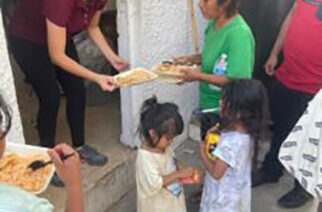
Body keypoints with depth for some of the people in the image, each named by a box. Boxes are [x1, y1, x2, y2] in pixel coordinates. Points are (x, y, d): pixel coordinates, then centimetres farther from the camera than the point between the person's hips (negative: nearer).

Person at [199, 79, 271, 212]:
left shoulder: (231, 142, -37)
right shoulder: (246, 132, -10)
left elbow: (216, 172, -28)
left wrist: (203, 153, -14)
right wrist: (217, 135, -5)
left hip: (225, 196, -8)